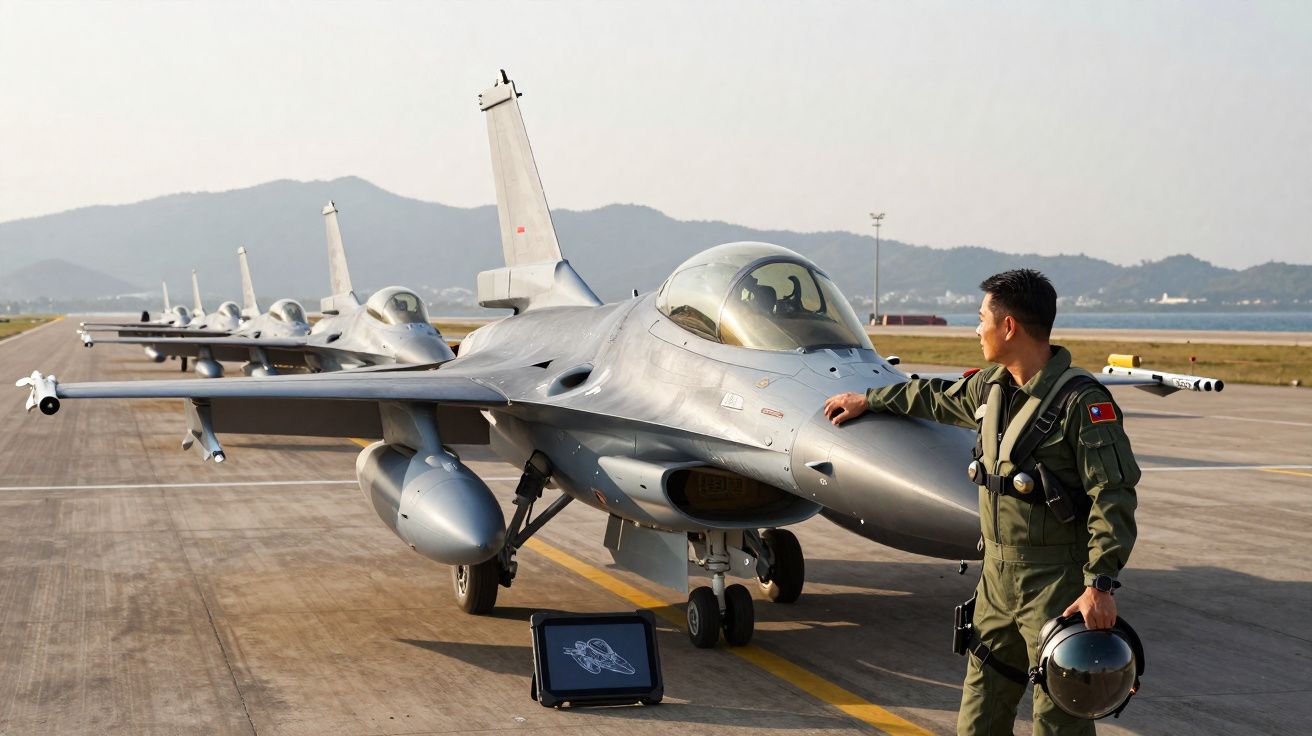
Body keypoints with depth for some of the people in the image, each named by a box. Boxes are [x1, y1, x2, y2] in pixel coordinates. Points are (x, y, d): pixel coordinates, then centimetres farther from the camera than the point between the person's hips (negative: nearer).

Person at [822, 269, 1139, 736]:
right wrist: (869, 400, 40)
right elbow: (938, 398, 30)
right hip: (997, 575, 8)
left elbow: (1113, 496, -20)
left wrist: (1101, 583, -25)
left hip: (1056, 584, -8)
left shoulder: (1080, 401, -17)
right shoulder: (992, 386, 9)